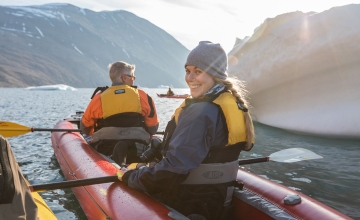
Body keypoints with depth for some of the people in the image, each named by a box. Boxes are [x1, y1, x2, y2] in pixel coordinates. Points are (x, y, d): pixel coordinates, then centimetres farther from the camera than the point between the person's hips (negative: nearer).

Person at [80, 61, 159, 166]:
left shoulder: (99, 98, 1)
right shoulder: (142, 96, 2)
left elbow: (85, 128, 11)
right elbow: (153, 128, 7)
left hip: (105, 150, 0)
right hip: (138, 150, 0)